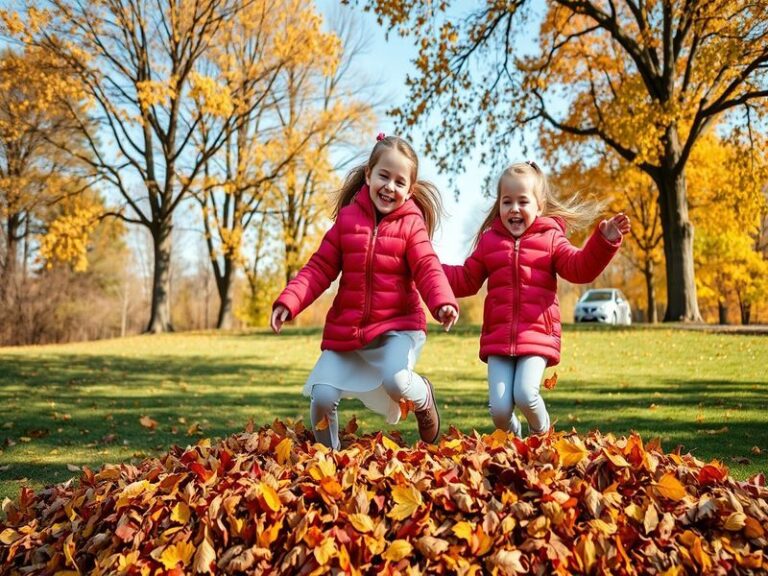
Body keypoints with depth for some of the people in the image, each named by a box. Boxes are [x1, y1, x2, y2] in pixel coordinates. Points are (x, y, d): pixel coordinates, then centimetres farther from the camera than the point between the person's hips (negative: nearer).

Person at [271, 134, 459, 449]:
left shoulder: (411, 224, -2)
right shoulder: (348, 218, 2)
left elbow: (428, 269, -12)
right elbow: (319, 269, 2)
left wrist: (443, 302, -33)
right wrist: (289, 301, -12)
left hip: (397, 325, -2)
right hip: (346, 329, 3)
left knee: (396, 381, -28)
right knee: (322, 397, -5)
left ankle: (423, 396, 10)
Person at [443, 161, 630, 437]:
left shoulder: (551, 238, 6)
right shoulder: (489, 240, 12)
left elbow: (579, 268, -4)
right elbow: (465, 280, 17)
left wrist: (604, 241, -19)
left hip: (537, 337, -2)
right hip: (497, 339, 2)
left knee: (525, 394, -21)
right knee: (499, 409, -7)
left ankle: (541, 434, 15)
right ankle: (513, 437, 30)